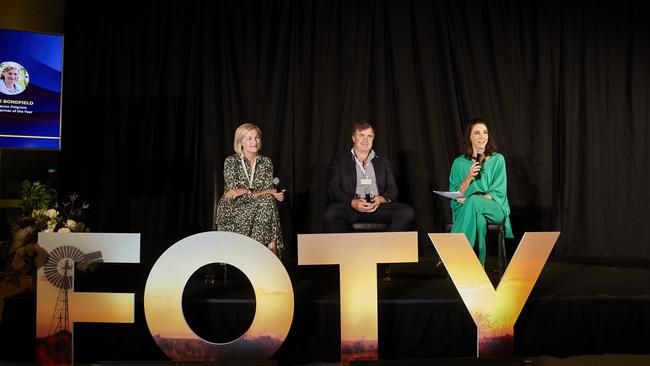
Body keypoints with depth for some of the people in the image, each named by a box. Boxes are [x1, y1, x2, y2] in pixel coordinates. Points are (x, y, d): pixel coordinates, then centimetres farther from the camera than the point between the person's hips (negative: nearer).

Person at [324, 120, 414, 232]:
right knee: (331, 214, -37)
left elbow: (393, 189, 18)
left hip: (377, 206, 3)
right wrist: (352, 202, -14)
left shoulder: (383, 162, 25)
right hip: (349, 206, -2)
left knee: (407, 212, -26)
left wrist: (381, 199, -8)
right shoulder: (340, 160, 17)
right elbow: (333, 188, 6)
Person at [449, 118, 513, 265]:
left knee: (474, 201, -36)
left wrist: (471, 200, -16)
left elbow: (499, 192, -2)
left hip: (494, 210, -1)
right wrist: (468, 178, -13)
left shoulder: (497, 160, 7)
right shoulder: (459, 162, 10)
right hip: (465, 210, 1)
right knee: (479, 219, -38)